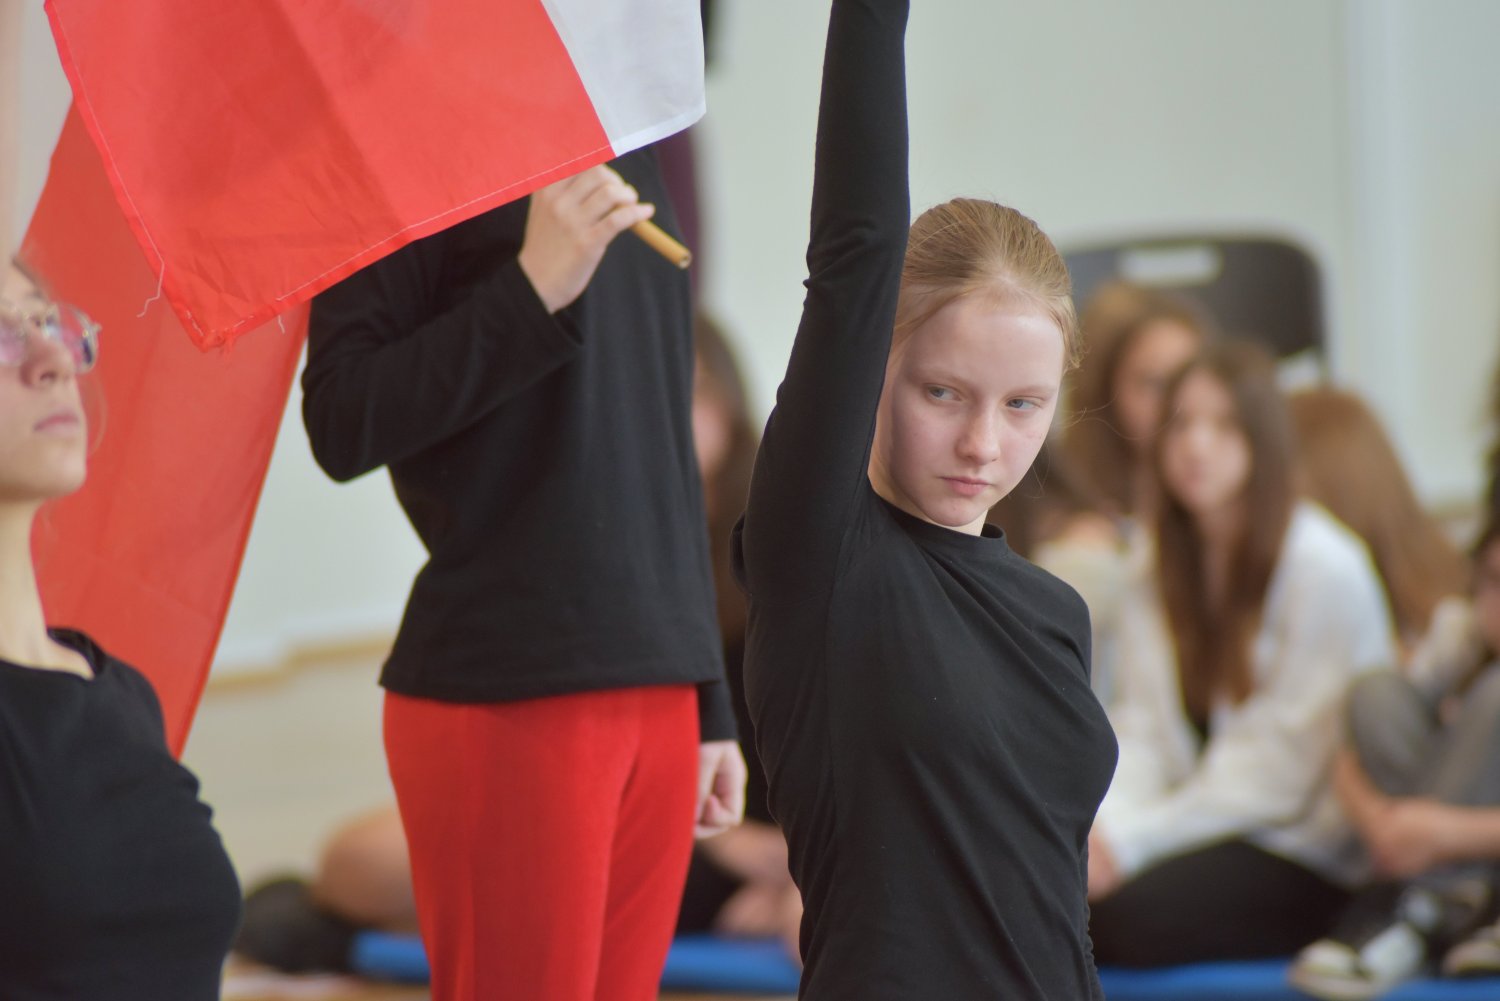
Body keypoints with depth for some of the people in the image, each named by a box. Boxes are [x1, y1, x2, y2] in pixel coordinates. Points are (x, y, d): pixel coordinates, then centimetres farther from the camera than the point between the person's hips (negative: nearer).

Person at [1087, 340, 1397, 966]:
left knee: (1128, 919, -30)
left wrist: (1133, 842, -19)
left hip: (1314, 845, -6)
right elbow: (1143, 733, 3)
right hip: (1209, 816, 6)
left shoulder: (1325, 567, -13)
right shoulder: (1163, 573, 10)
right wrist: (1100, 829, -18)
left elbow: (1281, 763, -16)